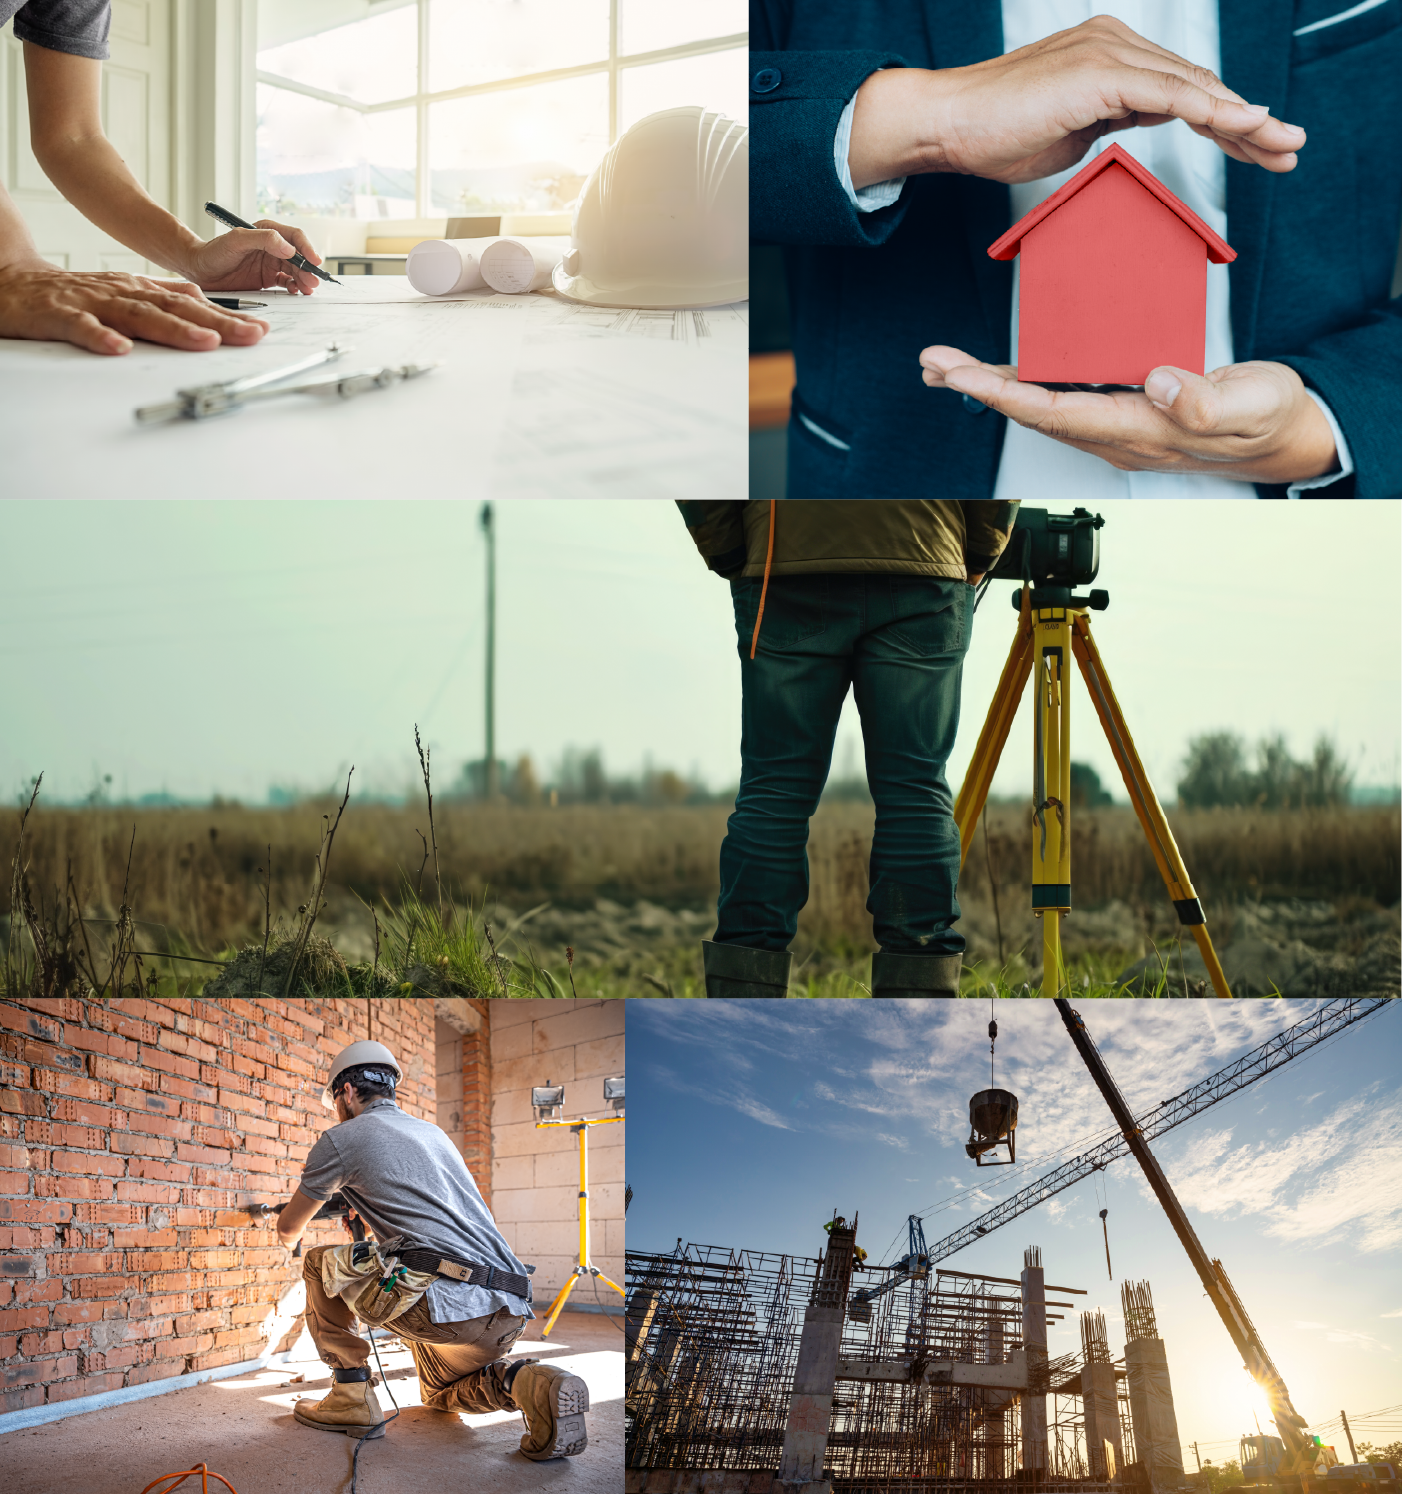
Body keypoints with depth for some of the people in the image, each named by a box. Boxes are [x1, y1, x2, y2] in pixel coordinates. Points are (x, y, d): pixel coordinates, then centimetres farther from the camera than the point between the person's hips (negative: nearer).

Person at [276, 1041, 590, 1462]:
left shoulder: (341, 1138, 8)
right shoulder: (432, 1133, 28)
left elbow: (288, 1230, 22)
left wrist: (291, 1236, 46)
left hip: (442, 1301, -7)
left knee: (321, 1262, 16)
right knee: (441, 1395, 33)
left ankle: (352, 1396, 11)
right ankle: (523, 1383, 2)